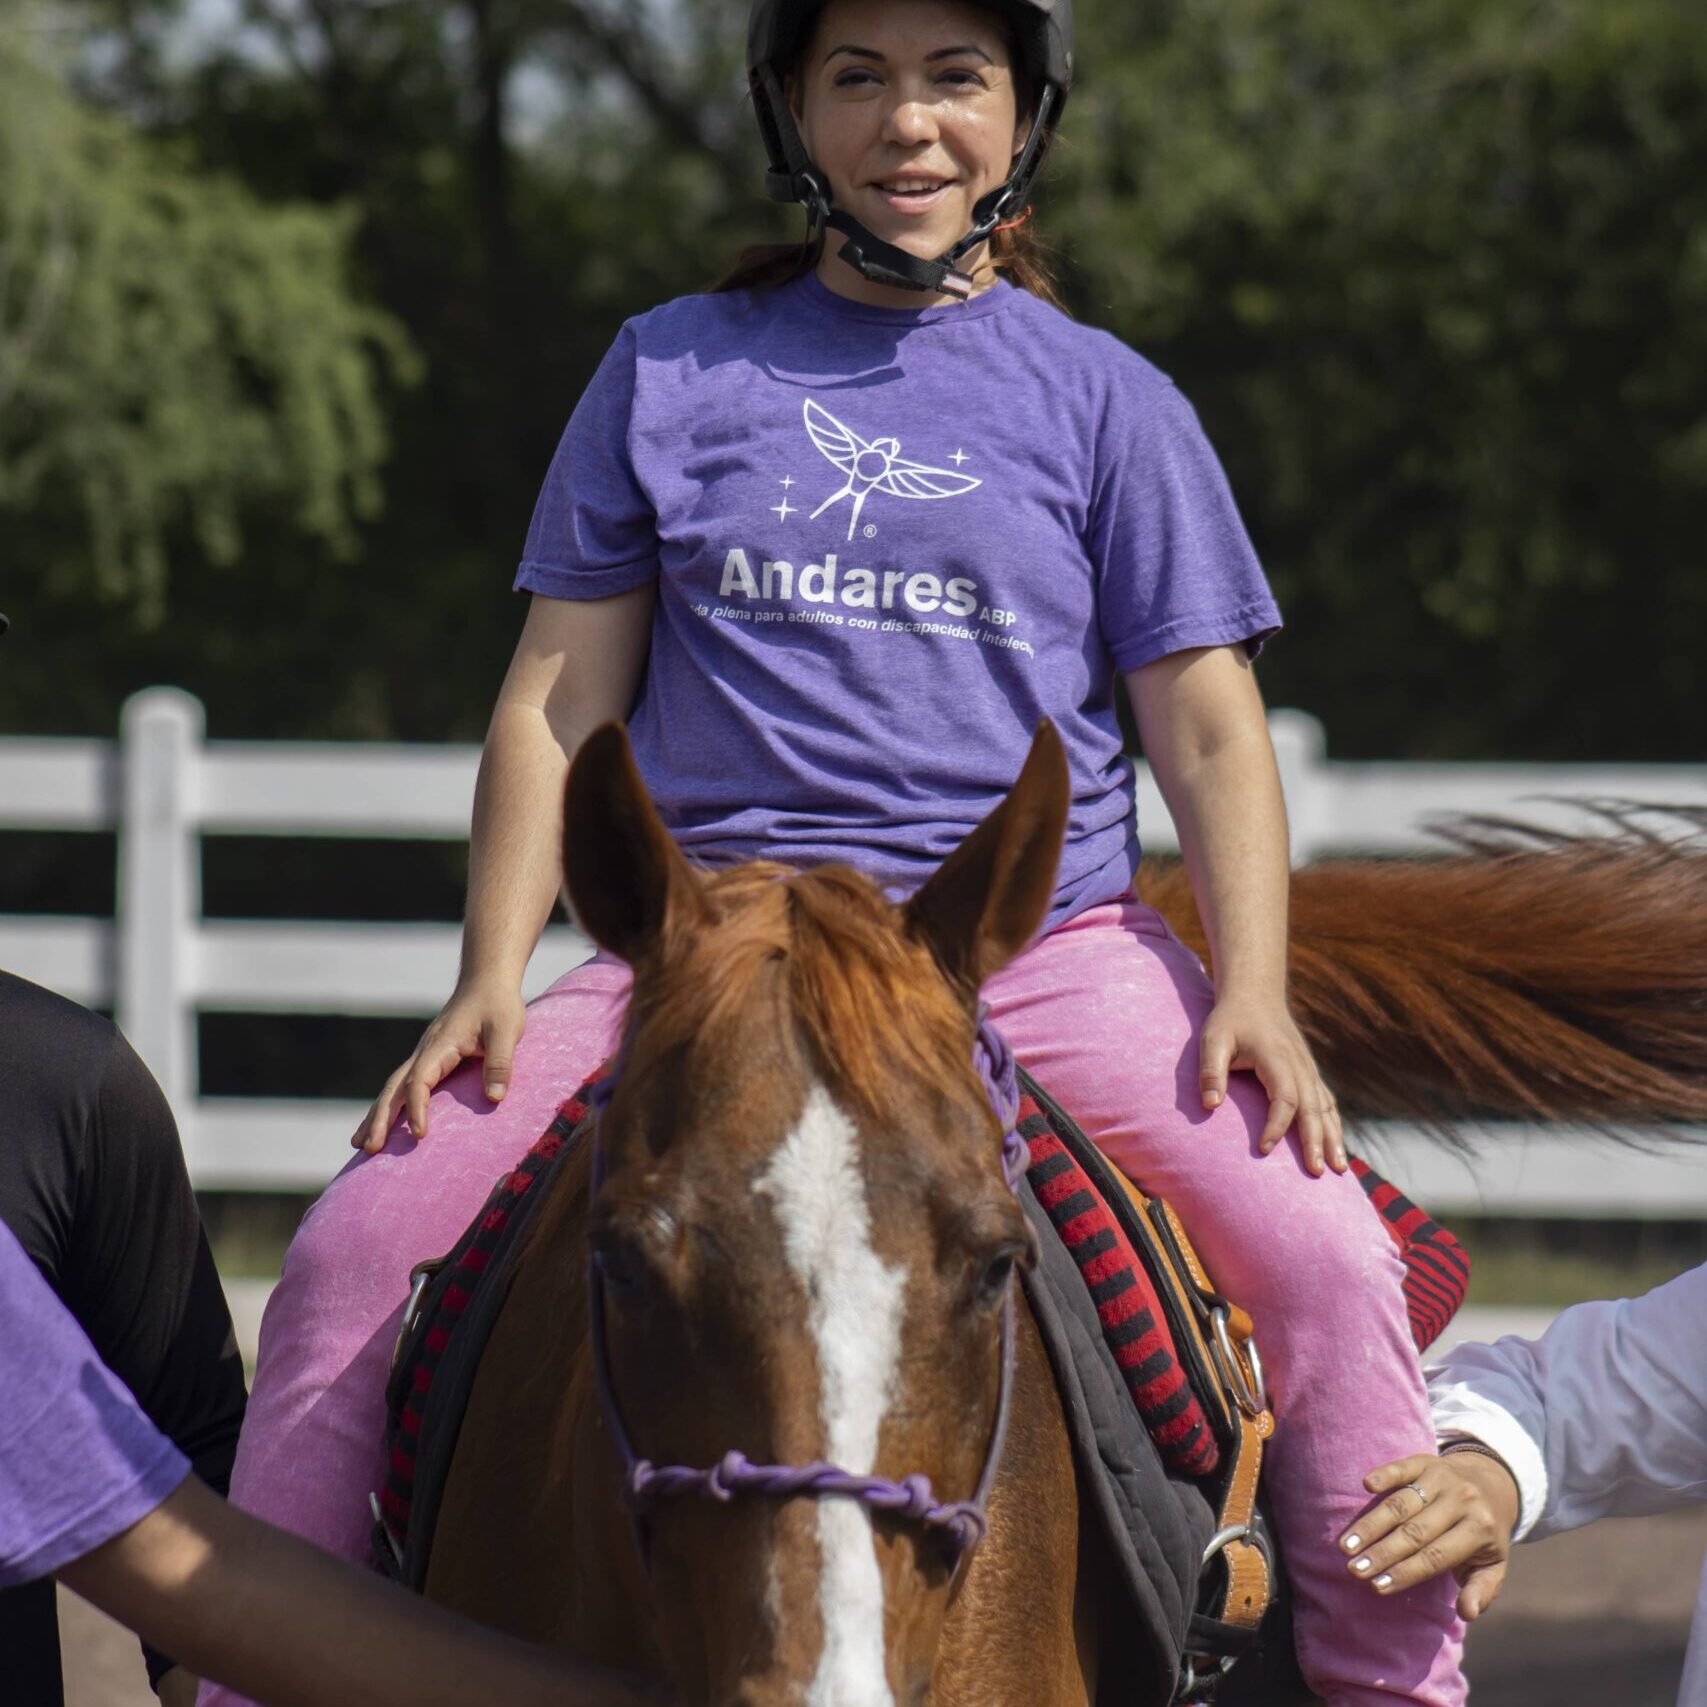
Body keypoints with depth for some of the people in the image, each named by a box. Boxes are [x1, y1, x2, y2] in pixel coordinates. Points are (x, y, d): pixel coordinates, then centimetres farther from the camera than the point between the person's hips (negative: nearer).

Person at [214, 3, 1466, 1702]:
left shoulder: (1104, 400, 10)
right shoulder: (671, 370, 13)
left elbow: (1208, 729, 8)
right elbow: (558, 697, 13)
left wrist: (1254, 991, -9)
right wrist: (491, 980, 1)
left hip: (1048, 952, -1)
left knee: (1324, 1259, -25)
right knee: (356, 1249, -16)